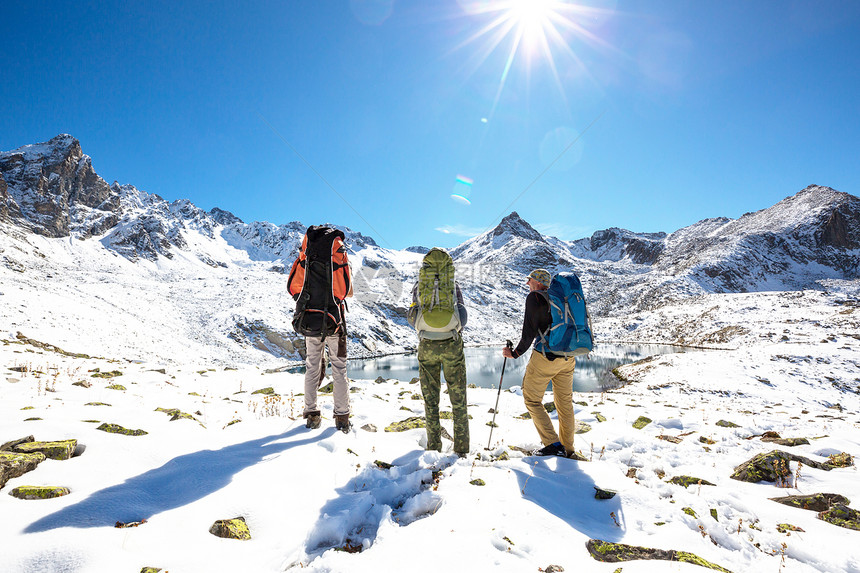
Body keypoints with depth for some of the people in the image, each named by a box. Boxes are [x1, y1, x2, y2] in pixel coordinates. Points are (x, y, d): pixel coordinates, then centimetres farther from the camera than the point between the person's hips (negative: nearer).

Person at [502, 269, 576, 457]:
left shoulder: (534, 297, -6)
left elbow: (529, 332, -12)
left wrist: (515, 353, 0)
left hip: (545, 357, -7)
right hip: (567, 358, 7)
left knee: (532, 400, 7)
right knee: (565, 402, 16)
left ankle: (553, 444, 2)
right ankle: (567, 448, 25)